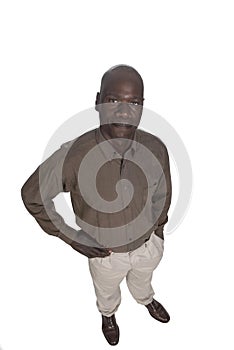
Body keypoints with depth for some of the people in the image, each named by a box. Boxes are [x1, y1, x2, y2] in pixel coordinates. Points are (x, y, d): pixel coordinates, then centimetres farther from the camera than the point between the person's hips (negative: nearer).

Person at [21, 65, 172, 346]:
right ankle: (108, 313, 69)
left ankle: (146, 299, 73)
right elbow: (32, 195, -18)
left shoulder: (156, 149, -24)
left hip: (149, 244, 2)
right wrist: (71, 238, -16)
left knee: (143, 280, 36)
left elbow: (162, 194, -4)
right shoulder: (73, 154, -34)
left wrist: (158, 229, 9)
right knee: (107, 292, 32)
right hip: (105, 252, -1)